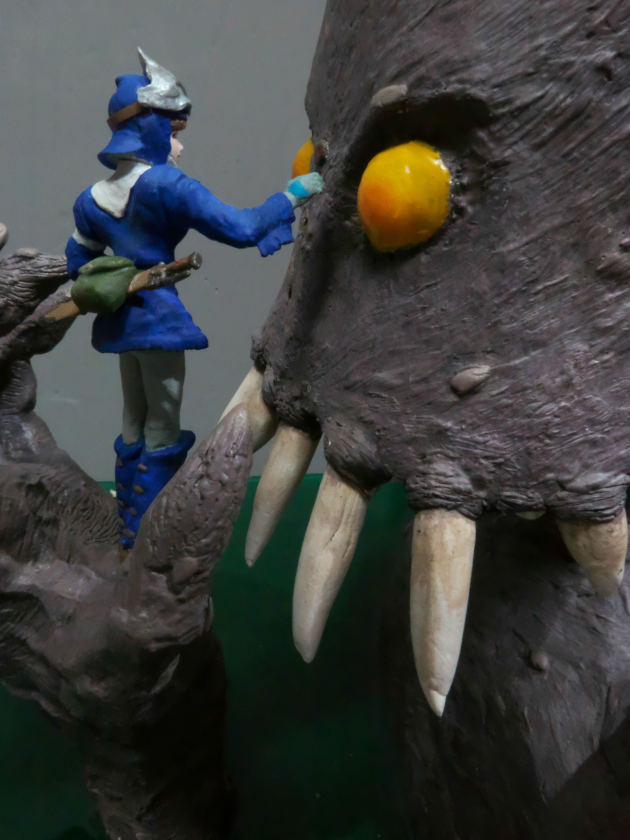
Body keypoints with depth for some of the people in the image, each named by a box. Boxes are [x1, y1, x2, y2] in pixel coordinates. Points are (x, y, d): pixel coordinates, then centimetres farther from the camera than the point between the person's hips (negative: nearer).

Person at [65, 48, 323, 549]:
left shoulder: (94, 197, 7)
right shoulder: (167, 185, -16)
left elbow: (78, 261, 15)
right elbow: (241, 230, -19)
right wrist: (291, 196, -9)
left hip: (122, 318, 8)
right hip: (160, 318, -7)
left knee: (135, 428, 18)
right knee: (163, 433, 5)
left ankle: (131, 529, 30)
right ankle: (144, 538, 14)